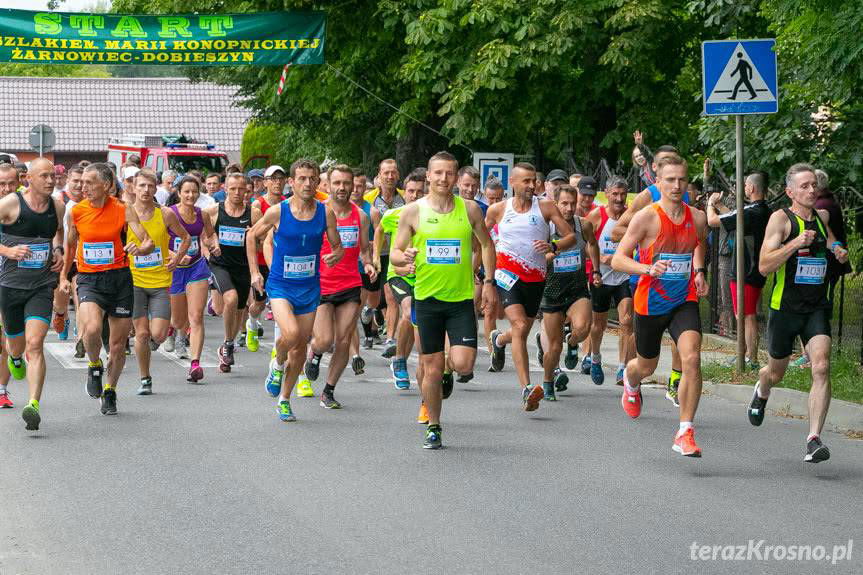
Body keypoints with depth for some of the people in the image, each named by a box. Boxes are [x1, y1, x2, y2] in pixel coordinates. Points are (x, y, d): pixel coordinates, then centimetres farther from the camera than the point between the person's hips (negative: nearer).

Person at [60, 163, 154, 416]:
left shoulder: (123, 210, -6)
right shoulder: (77, 211, 0)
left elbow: (149, 243, -10)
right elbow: (70, 244, 17)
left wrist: (139, 248, -32)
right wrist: (63, 276, 17)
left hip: (120, 279, 0)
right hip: (89, 279, 0)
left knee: (118, 345, 6)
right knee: (92, 329, -27)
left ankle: (110, 392, 28)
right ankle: (94, 366, 4)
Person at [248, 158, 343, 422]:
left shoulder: (325, 212, -3)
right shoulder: (278, 212, -9)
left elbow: (338, 247, 6)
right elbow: (252, 236, 6)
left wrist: (335, 256, -19)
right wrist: (254, 272, 1)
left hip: (309, 288, 3)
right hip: (280, 286, -3)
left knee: (300, 346, 8)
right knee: (291, 334, -26)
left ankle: (284, 399, 26)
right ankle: (277, 364, 8)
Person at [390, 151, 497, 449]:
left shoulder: (470, 209, 1)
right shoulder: (413, 212, -1)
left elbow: (486, 245, 15)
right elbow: (394, 253, 2)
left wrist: (489, 282, 8)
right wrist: (404, 258, -21)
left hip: (462, 298, 0)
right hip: (427, 298, 0)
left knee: (463, 364, -14)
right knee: (431, 368, 3)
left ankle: (447, 373, 23)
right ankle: (433, 427, 20)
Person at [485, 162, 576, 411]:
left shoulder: (546, 207, 0)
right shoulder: (498, 210, 2)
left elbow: (571, 237, -2)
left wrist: (553, 246, -21)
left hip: (535, 277, 3)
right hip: (508, 273, -3)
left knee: (522, 331, 16)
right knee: (519, 326, -21)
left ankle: (499, 340, 55)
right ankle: (526, 389, -27)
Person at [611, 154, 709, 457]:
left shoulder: (697, 218, -1)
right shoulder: (646, 217, -14)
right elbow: (618, 260, -14)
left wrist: (699, 272, 6)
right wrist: (648, 268, -31)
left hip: (684, 301, 2)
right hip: (650, 303, -2)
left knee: (692, 358, -22)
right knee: (646, 366, 17)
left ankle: (685, 433, -16)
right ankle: (630, 381, 58)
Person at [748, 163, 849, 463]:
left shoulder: (822, 217, 7)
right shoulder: (781, 219, -10)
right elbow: (764, 266, -18)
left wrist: (837, 250, 10)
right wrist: (795, 243, -29)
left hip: (817, 308, 3)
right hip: (785, 307, -3)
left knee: (821, 367, -19)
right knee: (775, 373, 15)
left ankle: (814, 440, -21)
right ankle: (761, 392, 53)